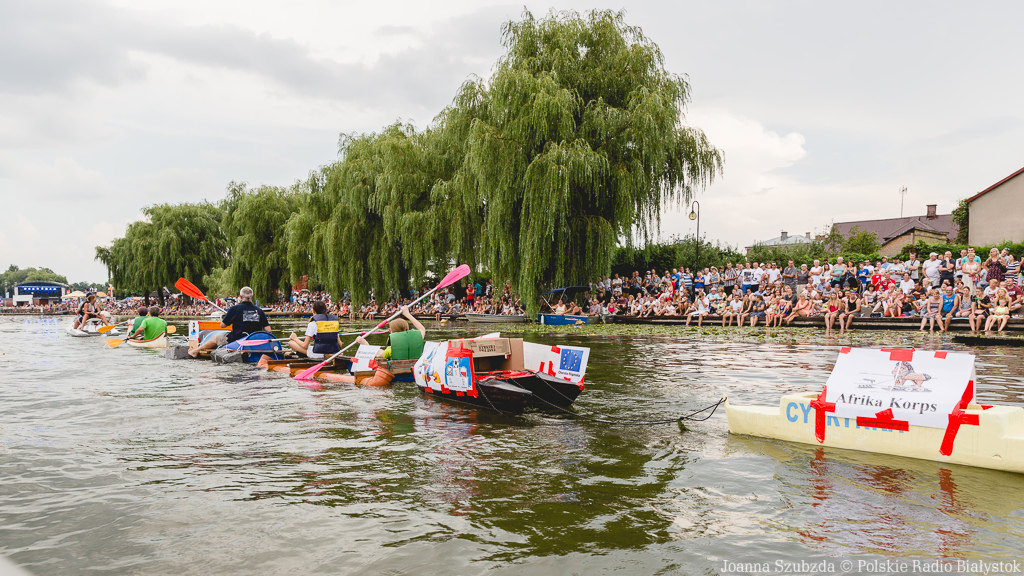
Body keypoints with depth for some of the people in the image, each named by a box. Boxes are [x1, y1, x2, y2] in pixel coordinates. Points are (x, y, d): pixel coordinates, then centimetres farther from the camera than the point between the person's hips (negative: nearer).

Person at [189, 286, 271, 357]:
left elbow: (222, 325, -4)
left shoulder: (235, 308, -13)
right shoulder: (259, 310, -4)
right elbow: (268, 330, -6)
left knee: (215, 338, 23)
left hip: (236, 339, -5)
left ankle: (195, 351, 41)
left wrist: (223, 318, 17)